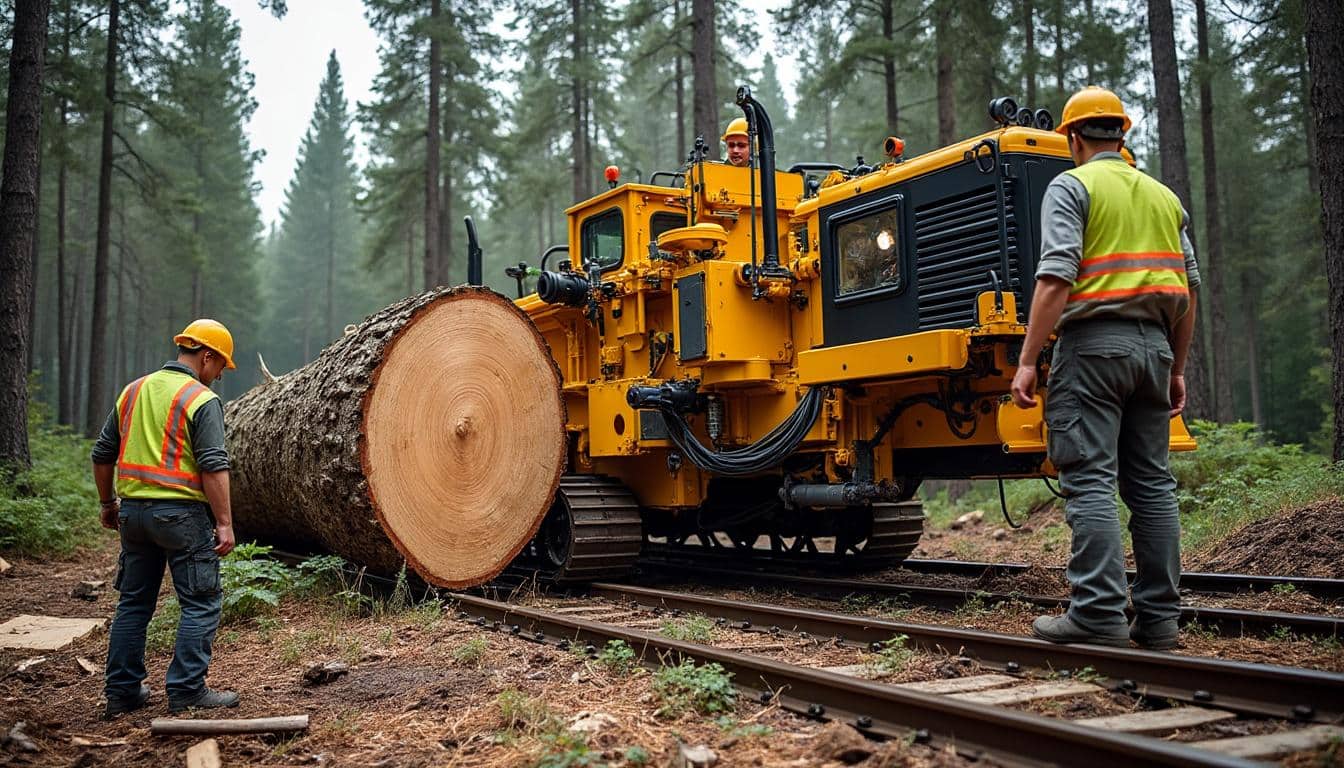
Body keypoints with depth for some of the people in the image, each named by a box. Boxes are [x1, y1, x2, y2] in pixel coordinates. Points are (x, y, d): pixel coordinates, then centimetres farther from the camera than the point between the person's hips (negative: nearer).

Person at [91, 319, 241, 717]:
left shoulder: (133, 391, 11)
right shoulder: (202, 400, -10)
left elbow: (102, 454, 16)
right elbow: (214, 468, -17)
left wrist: (108, 503, 26)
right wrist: (224, 523, -15)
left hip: (133, 510, 7)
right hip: (181, 513, -7)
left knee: (133, 603, 17)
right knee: (201, 604, 3)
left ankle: (121, 692, 22)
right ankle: (186, 692, 3)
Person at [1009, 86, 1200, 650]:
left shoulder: (1071, 187, -1)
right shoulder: (1164, 197, 19)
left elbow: (1056, 277, -14)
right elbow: (1187, 290, 17)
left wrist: (1027, 361, -14)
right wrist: (1177, 369, 22)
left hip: (1093, 341, -6)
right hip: (1153, 344, 7)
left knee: (1090, 481, -6)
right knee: (1151, 482, 9)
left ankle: (1099, 614, -8)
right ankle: (1158, 619, 12)